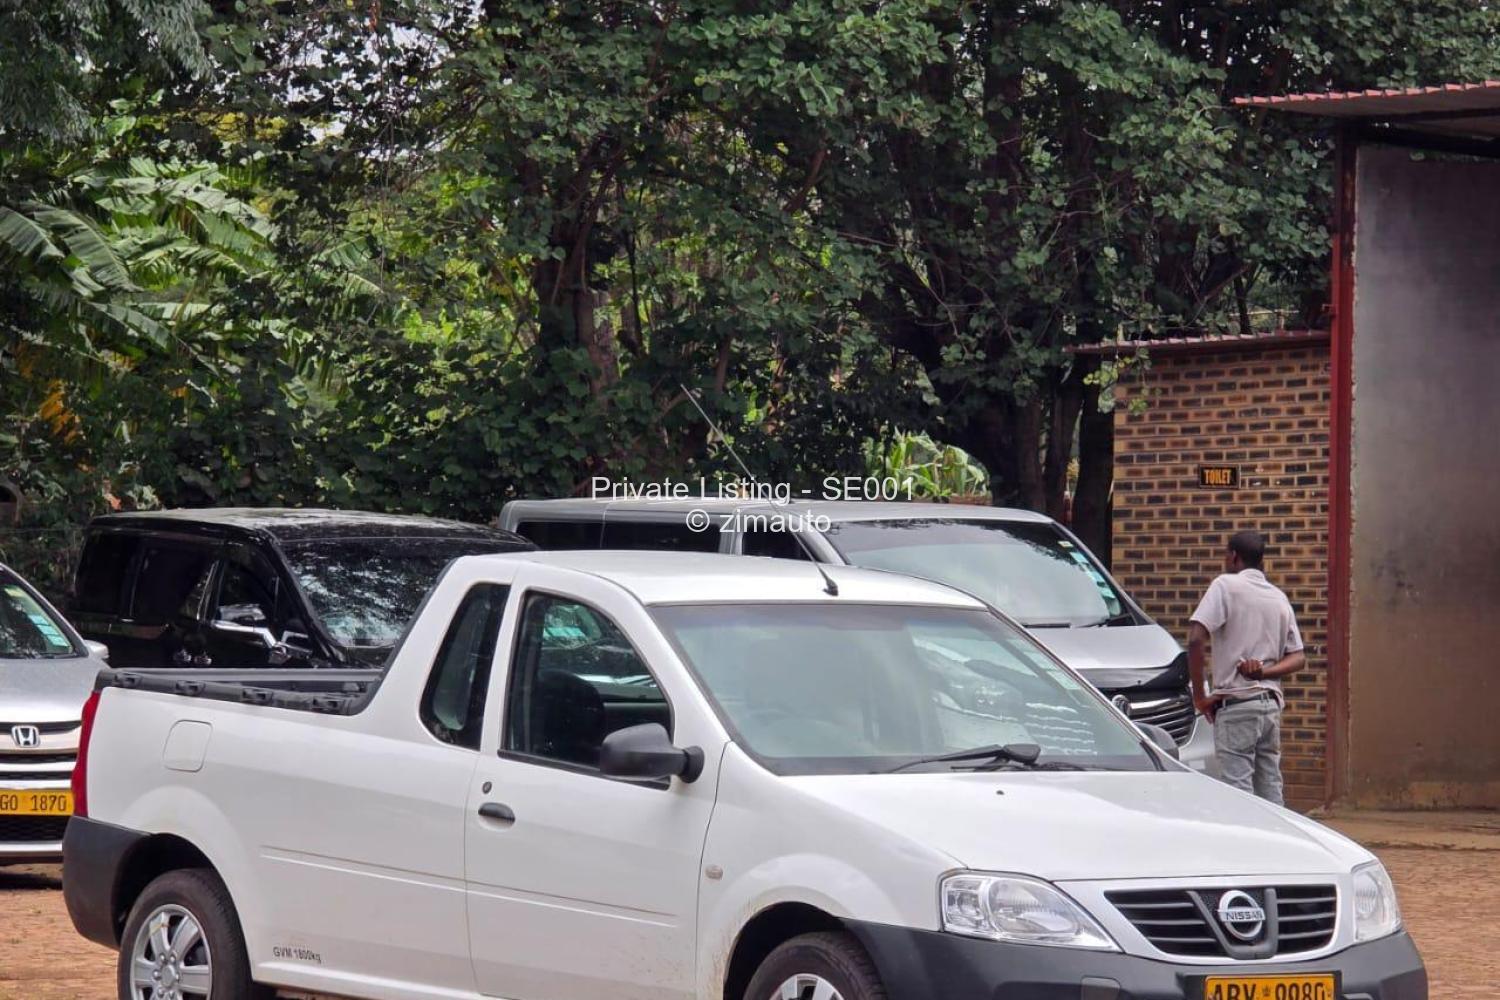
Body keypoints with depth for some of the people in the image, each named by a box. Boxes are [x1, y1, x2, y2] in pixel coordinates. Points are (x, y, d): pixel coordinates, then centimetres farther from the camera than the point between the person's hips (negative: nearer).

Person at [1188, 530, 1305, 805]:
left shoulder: (1226, 586, -6)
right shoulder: (1279, 598, 16)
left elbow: (1196, 639, -16)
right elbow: (1298, 657, 13)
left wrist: (1199, 696, -9)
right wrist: (1264, 671, -2)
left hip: (1236, 703, -7)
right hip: (1272, 702, 7)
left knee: (1238, 790, -10)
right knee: (1270, 790, 8)